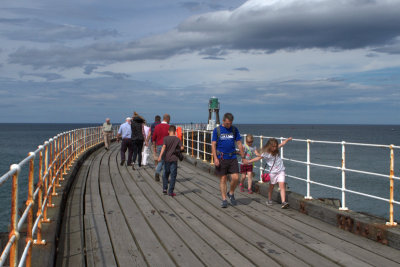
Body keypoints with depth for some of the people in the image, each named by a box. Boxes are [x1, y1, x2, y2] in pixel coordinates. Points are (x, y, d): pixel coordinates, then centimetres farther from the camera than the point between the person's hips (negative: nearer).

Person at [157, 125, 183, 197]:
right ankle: (170, 191, -1)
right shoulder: (177, 139, -2)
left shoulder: (166, 138, -3)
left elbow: (164, 147, -16)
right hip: (174, 159, -1)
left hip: (166, 159, 1)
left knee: (165, 174, 17)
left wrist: (160, 156, -22)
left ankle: (164, 189, 13)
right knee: (173, 175, 2)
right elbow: (182, 148, -6)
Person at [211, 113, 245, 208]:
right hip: (221, 158, -2)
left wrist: (243, 157, 8)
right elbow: (213, 145, -3)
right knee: (223, 179, 2)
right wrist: (215, 158, -13)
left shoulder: (234, 129, 7)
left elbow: (239, 144, 11)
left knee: (235, 178, -6)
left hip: (232, 157, 2)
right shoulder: (217, 130, -1)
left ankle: (231, 193, 20)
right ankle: (224, 200, 10)